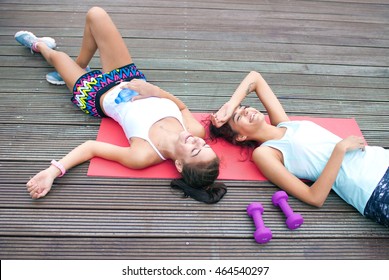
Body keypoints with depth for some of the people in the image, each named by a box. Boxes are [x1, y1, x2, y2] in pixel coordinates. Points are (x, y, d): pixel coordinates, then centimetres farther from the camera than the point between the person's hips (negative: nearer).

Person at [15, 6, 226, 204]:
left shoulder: (143, 156, -39)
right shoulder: (197, 130, -29)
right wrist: (155, 90, -26)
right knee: (95, 14, 3)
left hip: (98, 96, -4)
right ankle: (80, 66, 35)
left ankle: (38, 45, 60)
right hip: (130, 79, 4)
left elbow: (91, 147, -28)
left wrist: (54, 171, -39)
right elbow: (182, 107, -9)